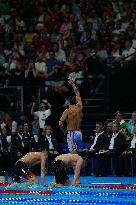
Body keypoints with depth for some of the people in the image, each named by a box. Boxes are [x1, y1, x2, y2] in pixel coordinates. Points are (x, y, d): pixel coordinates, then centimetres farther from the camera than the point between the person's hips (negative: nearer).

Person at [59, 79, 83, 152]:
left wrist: (64, 130, 4)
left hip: (71, 133, -5)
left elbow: (60, 123, -16)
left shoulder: (67, 111, -10)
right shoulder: (79, 108, 4)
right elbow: (78, 94, 18)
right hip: (79, 133, 5)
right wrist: (73, 85, 29)